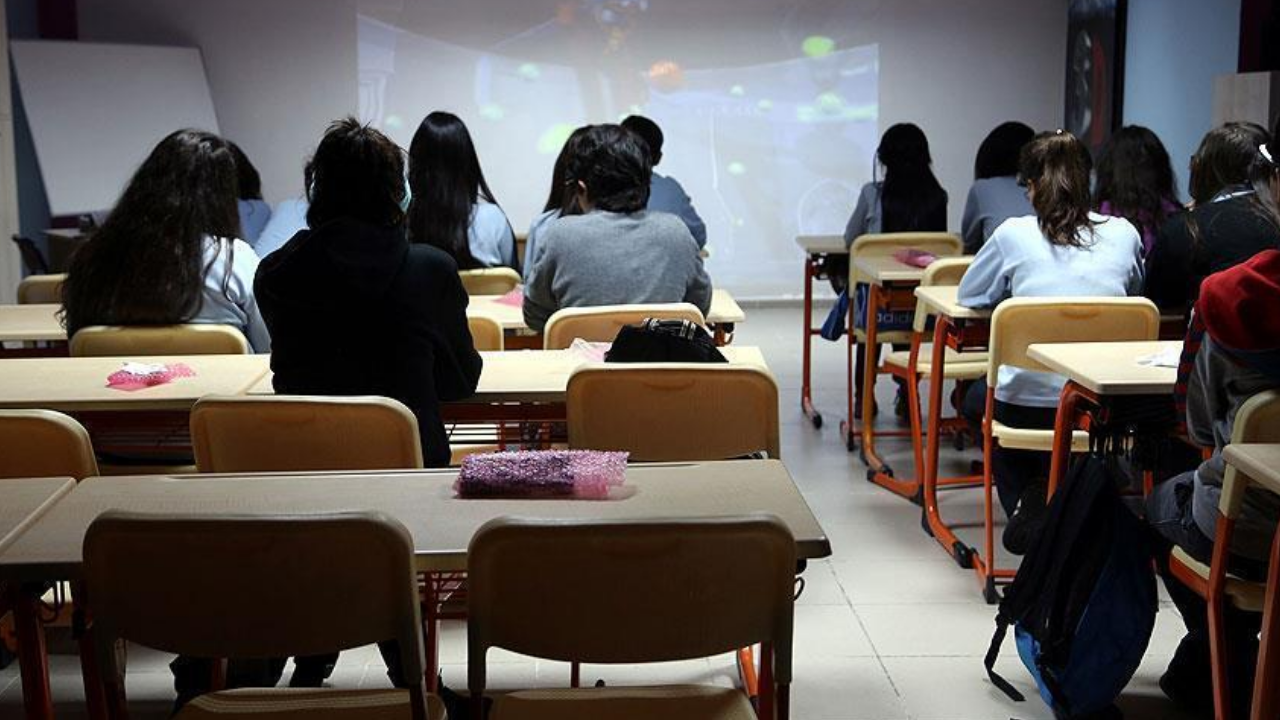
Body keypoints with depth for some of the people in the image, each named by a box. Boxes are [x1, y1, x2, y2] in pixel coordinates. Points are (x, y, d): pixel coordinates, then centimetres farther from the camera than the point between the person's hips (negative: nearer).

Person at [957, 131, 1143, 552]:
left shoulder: (1014, 235, -4)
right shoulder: (1123, 234, 4)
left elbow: (968, 295, 11)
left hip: (1030, 403, -3)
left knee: (978, 399, 32)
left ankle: (1025, 502, 12)